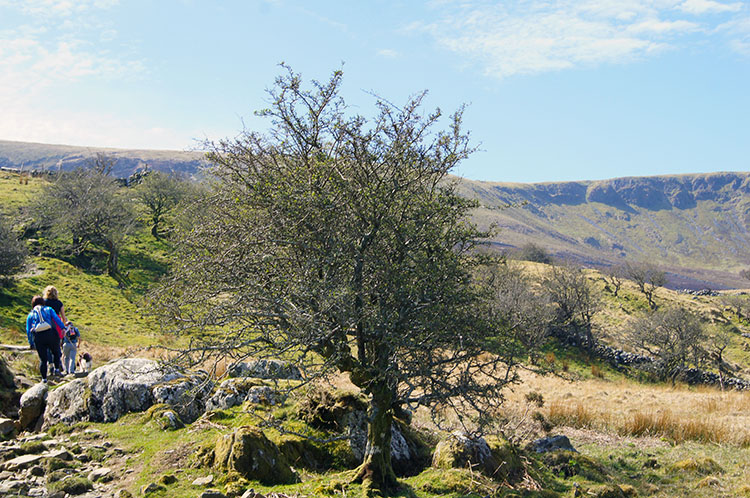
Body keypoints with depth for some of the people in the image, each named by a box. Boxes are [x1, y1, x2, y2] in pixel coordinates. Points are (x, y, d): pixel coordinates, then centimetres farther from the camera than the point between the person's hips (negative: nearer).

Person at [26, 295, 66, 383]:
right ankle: (57, 368, 7)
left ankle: (44, 378, 7)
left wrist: (31, 344, 18)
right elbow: (57, 319, 0)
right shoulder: (48, 309, 17)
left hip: (38, 337, 1)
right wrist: (63, 328, -8)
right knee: (56, 352, 21)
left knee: (42, 359, 8)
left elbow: (28, 330, 17)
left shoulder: (30, 314, 20)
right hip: (51, 334, -1)